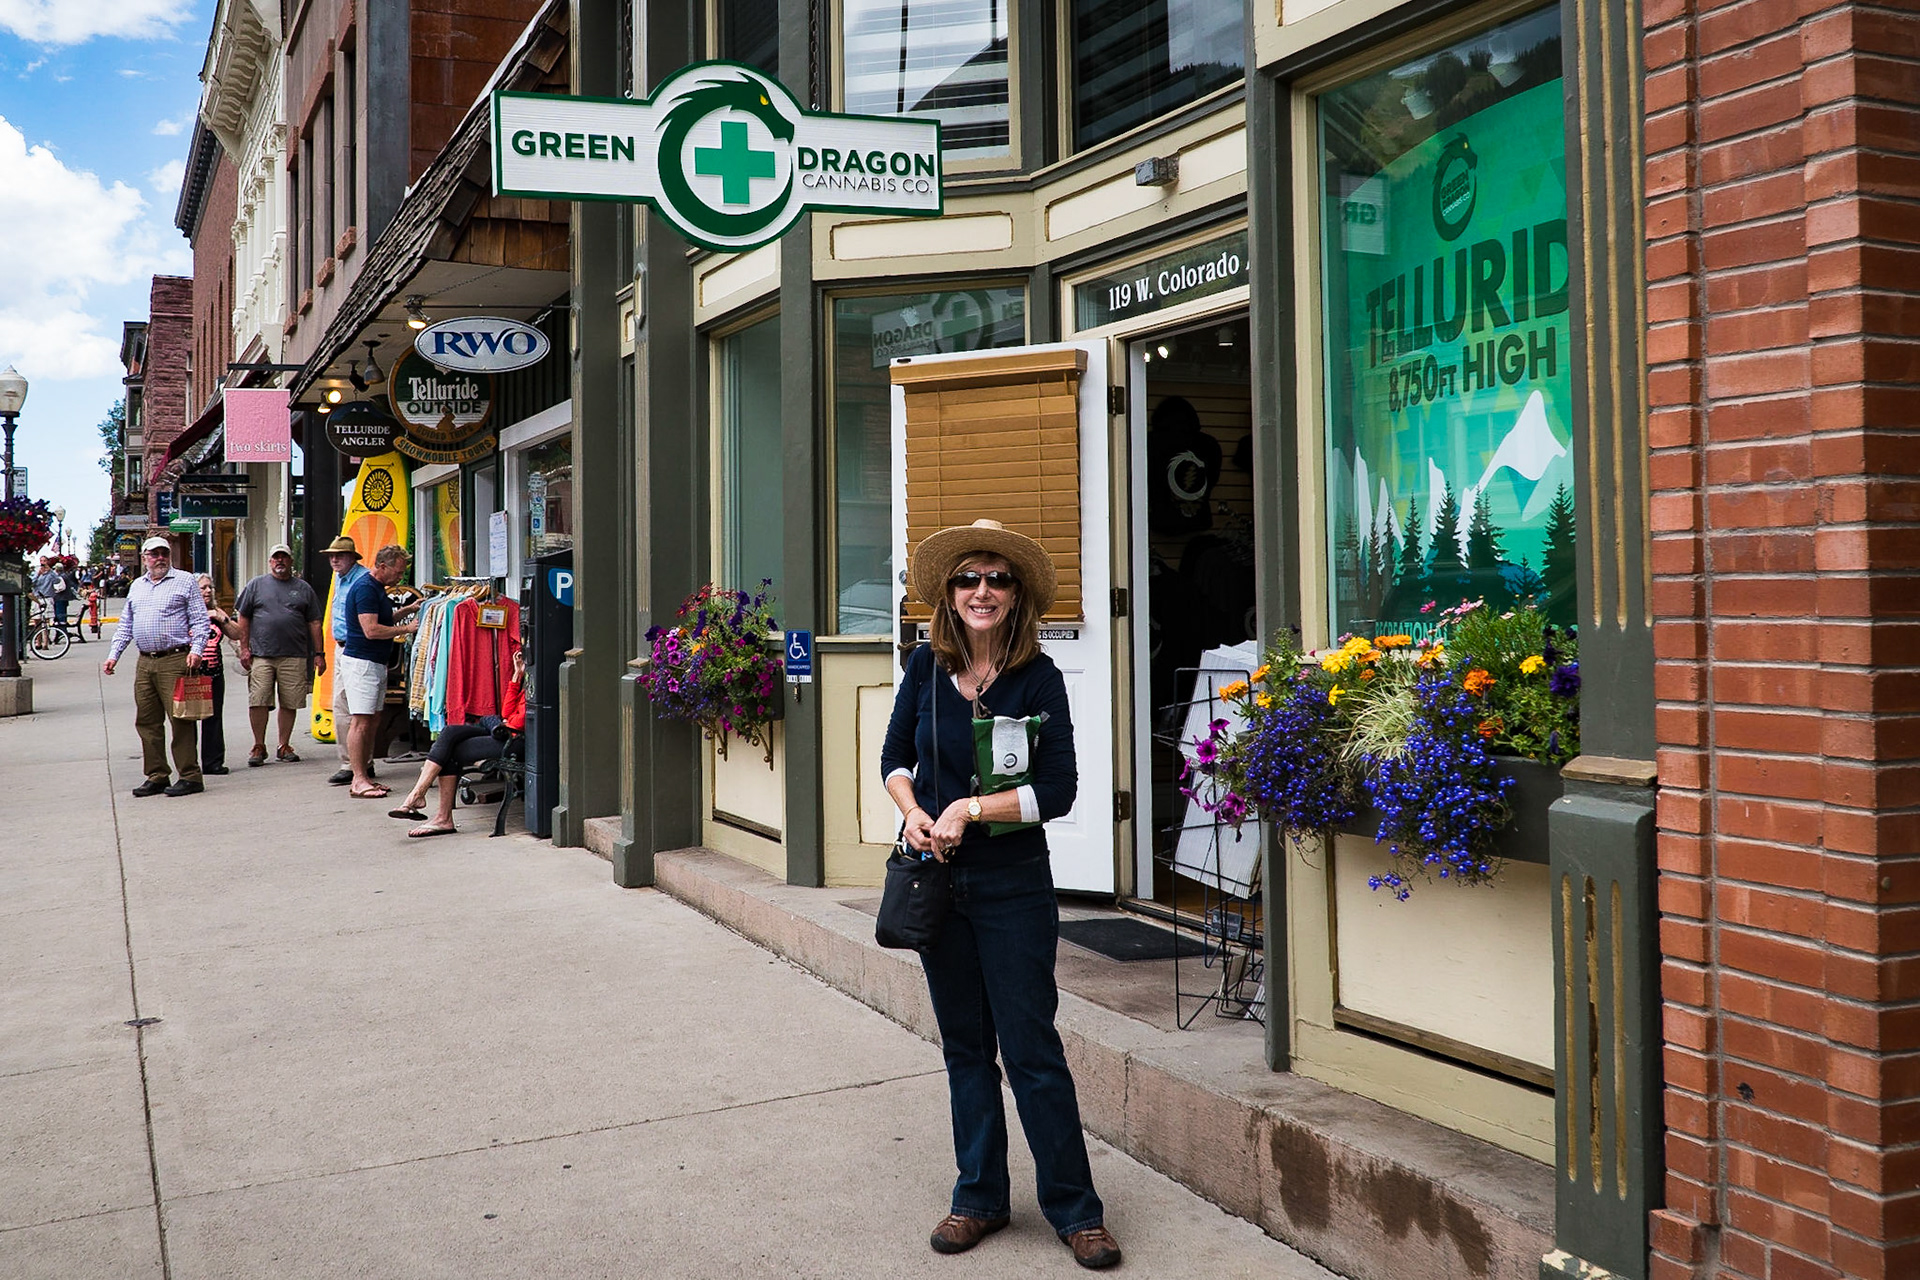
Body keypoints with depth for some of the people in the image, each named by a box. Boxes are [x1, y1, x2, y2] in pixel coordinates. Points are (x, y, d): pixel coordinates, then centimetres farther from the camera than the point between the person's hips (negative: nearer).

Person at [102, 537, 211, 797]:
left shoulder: (185, 581, 4)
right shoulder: (137, 586, 20)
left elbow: (200, 620, -1)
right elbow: (125, 625, 24)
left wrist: (196, 649, -15)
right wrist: (113, 655, 13)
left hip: (174, 660, -6)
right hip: (145, 663, 6)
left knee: (180, 719, -8)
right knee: (147, 722, 6)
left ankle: (190, 777, -4)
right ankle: (156, 777, 13)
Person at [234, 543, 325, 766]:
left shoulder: (303, 589, 12)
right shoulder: (256, 586, 10)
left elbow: (314, 623, 12)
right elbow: (243, 619, 10)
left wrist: (319, 653, 6)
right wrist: (244, 648, 2)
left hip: (294, 656, 1)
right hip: (261, 655, -1)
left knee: (290, 704, 3)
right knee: (258, 702, -5)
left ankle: (284, 746, 14)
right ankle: (259, 746, 7)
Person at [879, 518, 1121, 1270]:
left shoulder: (1038, 677, -10)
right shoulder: (927, 666, 0)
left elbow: (1057, 791, -12)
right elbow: (895, 757, 11)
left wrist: (971, 809, -19)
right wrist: (913, 811, -8)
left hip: (1012, 884, -3)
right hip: (937, 875, 4)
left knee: (1031, 1049, -1)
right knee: (965, 1045, 13)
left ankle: (1074, 1209, 12)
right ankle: (979, 1198, 26)